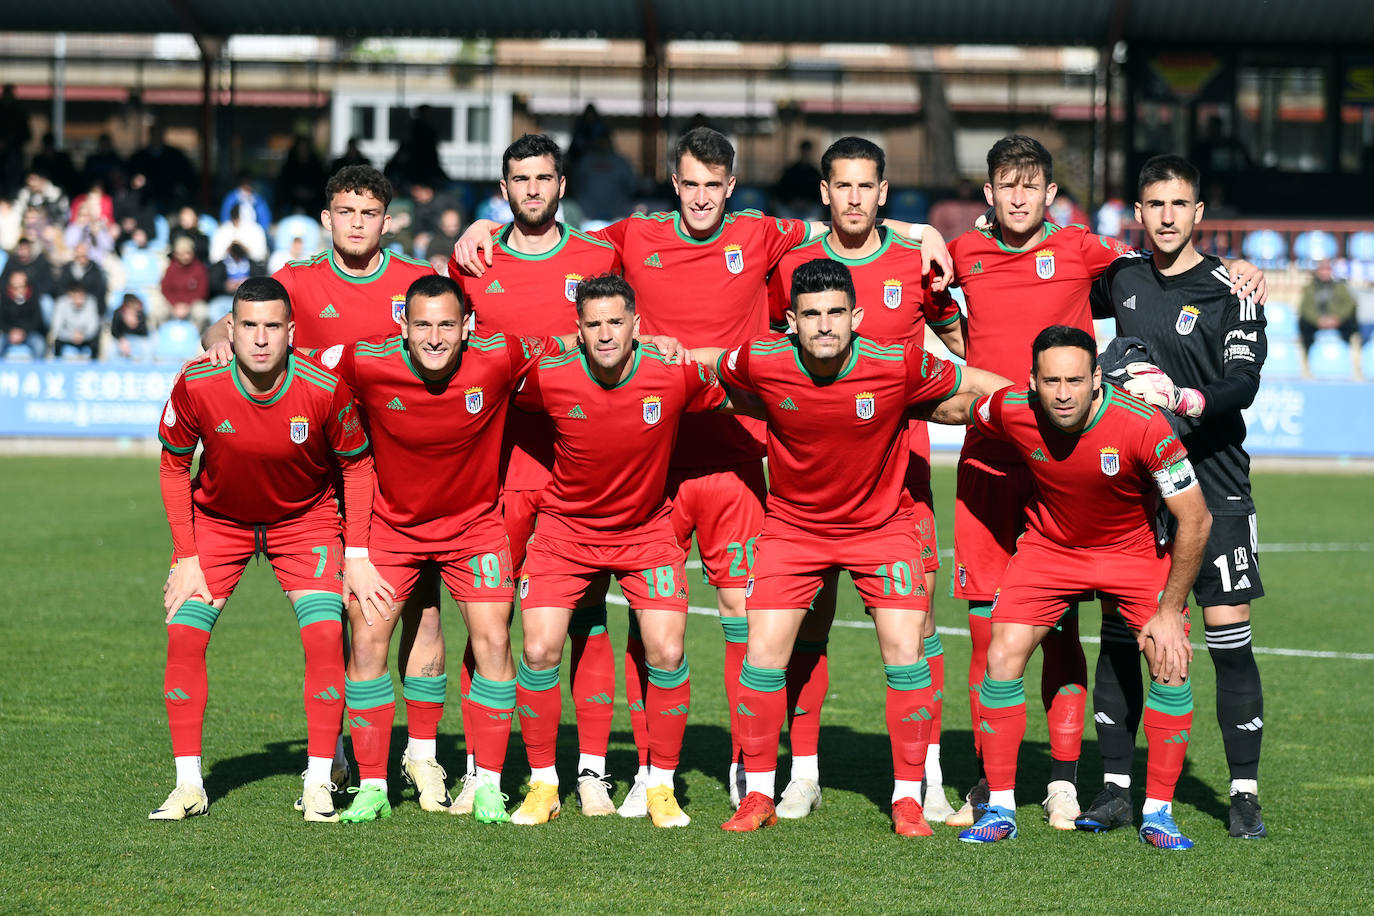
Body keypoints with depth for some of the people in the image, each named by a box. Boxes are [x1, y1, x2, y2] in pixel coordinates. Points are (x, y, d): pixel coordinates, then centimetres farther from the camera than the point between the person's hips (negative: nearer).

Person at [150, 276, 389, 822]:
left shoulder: (324, 389, -25)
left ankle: (318, 784, -5)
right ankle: (188, 787, -2)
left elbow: (357, 465, -8)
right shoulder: (196, 386, -24)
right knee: (184, 633, -12)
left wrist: (356, 556, -11)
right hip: (217, 518, 1)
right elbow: (173, 466, -7)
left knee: (325, 635, -16)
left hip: (305, 519, -1)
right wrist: (187, 559, -9)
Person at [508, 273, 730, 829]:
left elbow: (739, 400, 3)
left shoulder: (676, 375, -18)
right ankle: (543, 784, 6)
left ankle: (661, 787, 7)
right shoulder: (549, 379, -19)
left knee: (667, 653, -12)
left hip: (646, 528, 0)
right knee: (539, 651, -12)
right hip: (565, 527, 0)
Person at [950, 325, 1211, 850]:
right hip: (1048, 546, 2)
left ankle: (1158, 812, -1)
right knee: (1002, 655, -12)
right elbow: (957, 409, 3)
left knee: (1172, 664, -15)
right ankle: (999, 809, 1)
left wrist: (1170, 611, -20)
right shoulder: (1011, 411, -24)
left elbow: (1195, 519, -23)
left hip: (1133, 550, -2)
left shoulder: (1142, 426, -32)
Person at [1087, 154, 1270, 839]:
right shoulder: (1122, 278, 9)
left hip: (1213, 484, -4)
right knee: (1119, 635, 1)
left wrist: (1182, 400, -30)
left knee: (1229, 638, -6)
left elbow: (1244, 384, -13)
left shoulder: (1230, 291, -3)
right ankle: (1115, 787, 6)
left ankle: (1245, 795, -1)